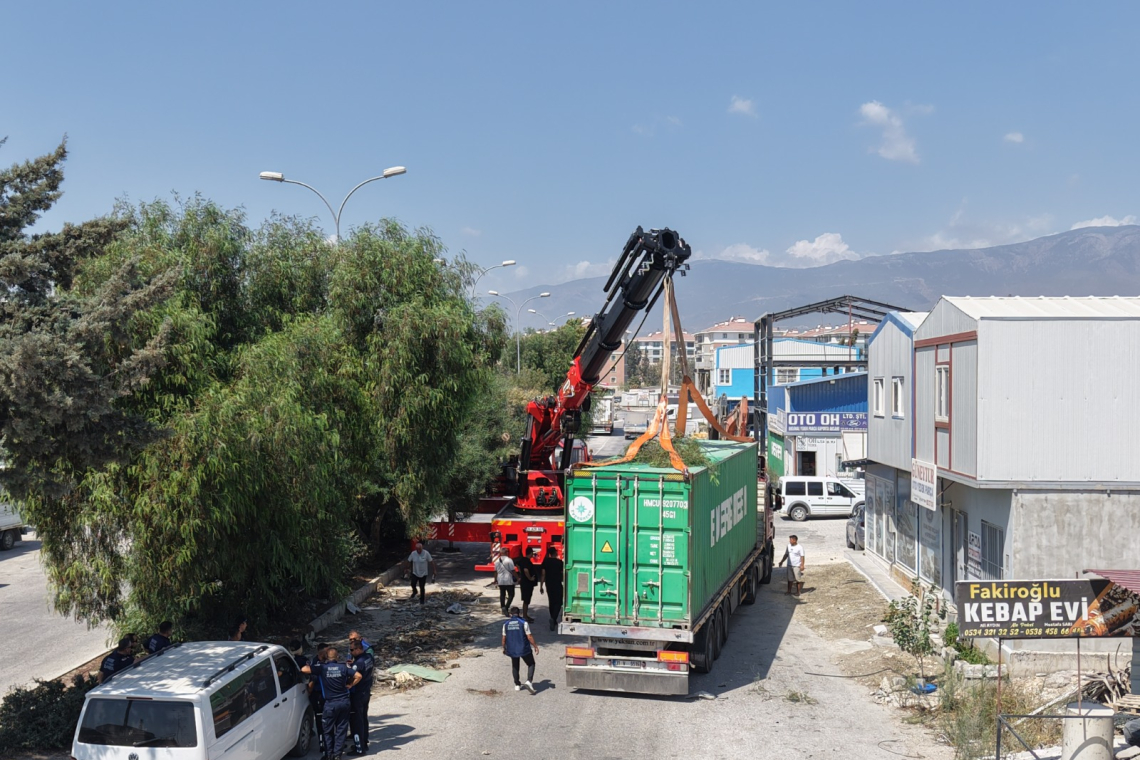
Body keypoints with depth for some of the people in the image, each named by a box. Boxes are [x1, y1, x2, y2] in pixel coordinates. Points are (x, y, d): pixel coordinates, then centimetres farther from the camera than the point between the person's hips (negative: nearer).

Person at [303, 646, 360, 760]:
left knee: (328, 730, 12)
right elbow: (358, 676, -3)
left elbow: (304, 670, -19)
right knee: (341, 729, 12)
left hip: (330, 703, -3)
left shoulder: (321, 667, -9)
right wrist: (350, 685, 8)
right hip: (344, 702, 3)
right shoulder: (343, 667, -1)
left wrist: (307, 666, 3)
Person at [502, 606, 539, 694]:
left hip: (512, 649, 3)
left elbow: (504, 638, 4)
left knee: (515, 666, 21)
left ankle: (517, 685, 26)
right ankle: (529, 681, -8)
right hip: (524, 649, -3)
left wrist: (504, 648, 19)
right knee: (531, 664, 11)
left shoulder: (506, 624, -1)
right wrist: (535, 646, -1)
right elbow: (529, 637, -12)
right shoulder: (523, 623, -10)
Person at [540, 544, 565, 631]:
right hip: (557, 585, -4)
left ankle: (554, 621, 23)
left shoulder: (546, 561, 0)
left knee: (551, 602, 15)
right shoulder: (559, 562, -9)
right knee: (558, 602, 0)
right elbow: (562, 572, -1)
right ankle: (553, 619, -22)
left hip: (549, 585, 4)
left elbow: (543, 574, -1)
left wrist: (541, 586, 4)